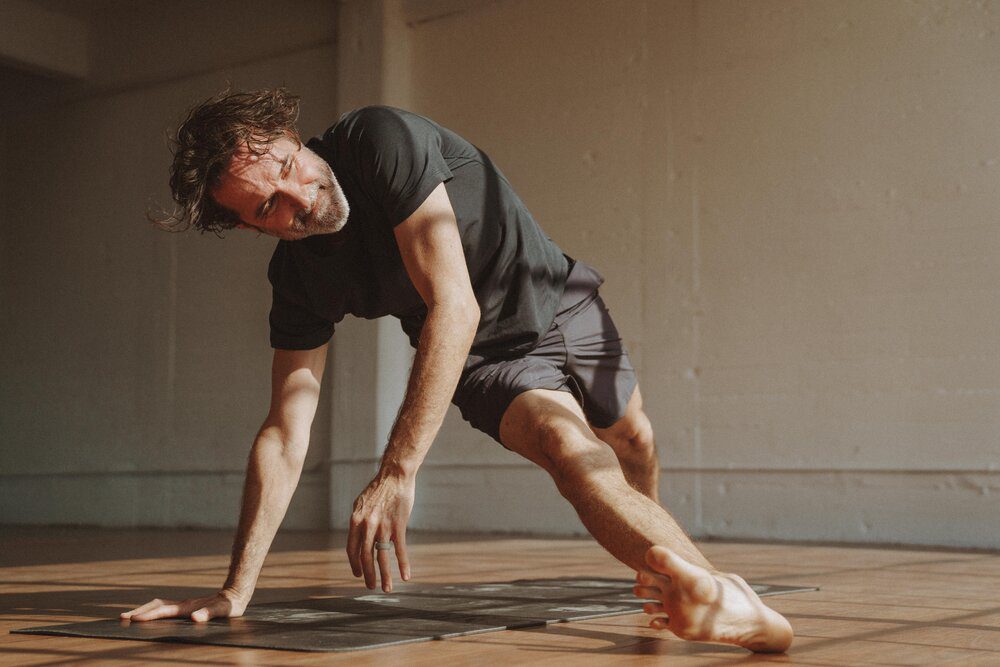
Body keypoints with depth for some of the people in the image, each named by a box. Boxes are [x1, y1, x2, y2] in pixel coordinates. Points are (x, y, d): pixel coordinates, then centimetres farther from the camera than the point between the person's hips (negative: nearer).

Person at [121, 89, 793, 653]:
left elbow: (455, 307, -38)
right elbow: (285, 436, -16)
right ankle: (706, 584, -47)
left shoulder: (379, 139, -32)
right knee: (566, 445, -30)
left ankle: (660, 573, 47)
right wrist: (235, 592, -20)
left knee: (632, 445, 20)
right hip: (487, 359, 0)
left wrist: (396, 472, -43)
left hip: (565, 304, 0)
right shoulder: (298, 280, -18)